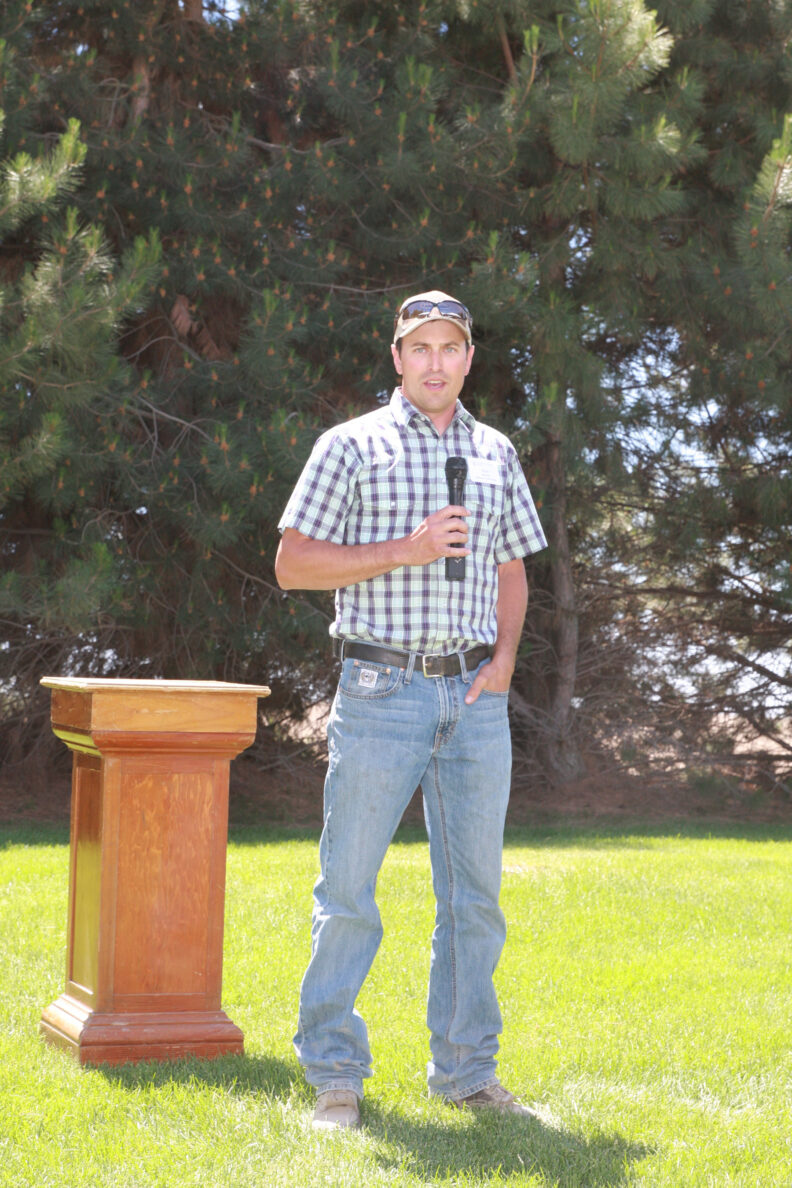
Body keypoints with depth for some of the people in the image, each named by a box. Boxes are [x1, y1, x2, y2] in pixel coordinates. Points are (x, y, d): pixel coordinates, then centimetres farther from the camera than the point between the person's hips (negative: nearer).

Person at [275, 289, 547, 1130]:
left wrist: (506, 653, 4)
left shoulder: (495, 454, 15)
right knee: (348, 886, -3)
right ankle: (335, 1075, 7)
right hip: (382, 690, -4)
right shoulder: (352, 447, 2)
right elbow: (292, 563, -3)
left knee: (475, 890, 7)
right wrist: (405, 550, -13)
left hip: (476, 697, 4)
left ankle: (465, 1069, 19)